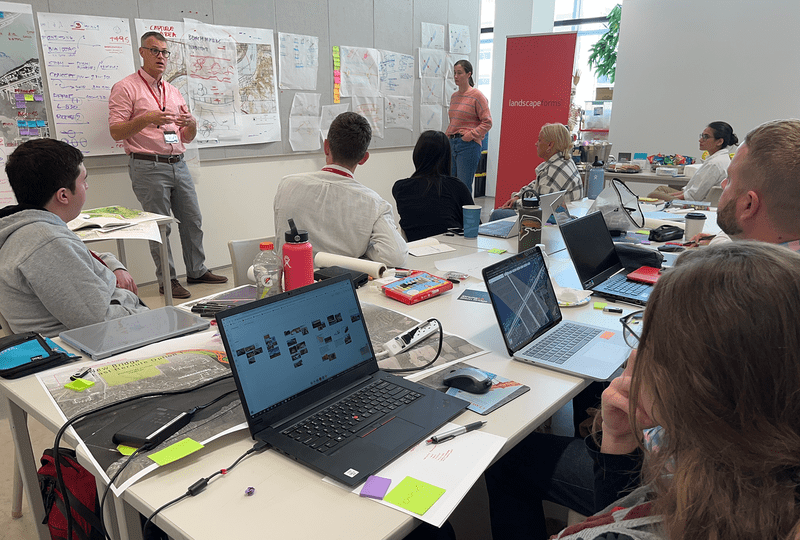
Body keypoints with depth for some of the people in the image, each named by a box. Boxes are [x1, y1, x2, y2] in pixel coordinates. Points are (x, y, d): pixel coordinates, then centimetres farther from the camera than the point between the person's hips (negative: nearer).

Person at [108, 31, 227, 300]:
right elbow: (116, 131, -8)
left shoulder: (173, 91, 19)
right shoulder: (126, 88, 0)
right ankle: (167, 280, 8)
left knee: (192, 220, 8)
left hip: (178, 165, 6)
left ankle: (197, 271, 21)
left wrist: (192, 123, -4)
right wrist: (145, 119, -22)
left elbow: (187, 137, 19)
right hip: (148, 166, -6)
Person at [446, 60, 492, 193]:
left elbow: (487, 122, -8)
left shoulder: (477, 96, -6)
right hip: (452, 143, 7)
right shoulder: (454, 96, 15)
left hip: (469, 145, -7)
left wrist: (469, 135, -15)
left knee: (464, 187, -7)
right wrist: (448, 136, 11)